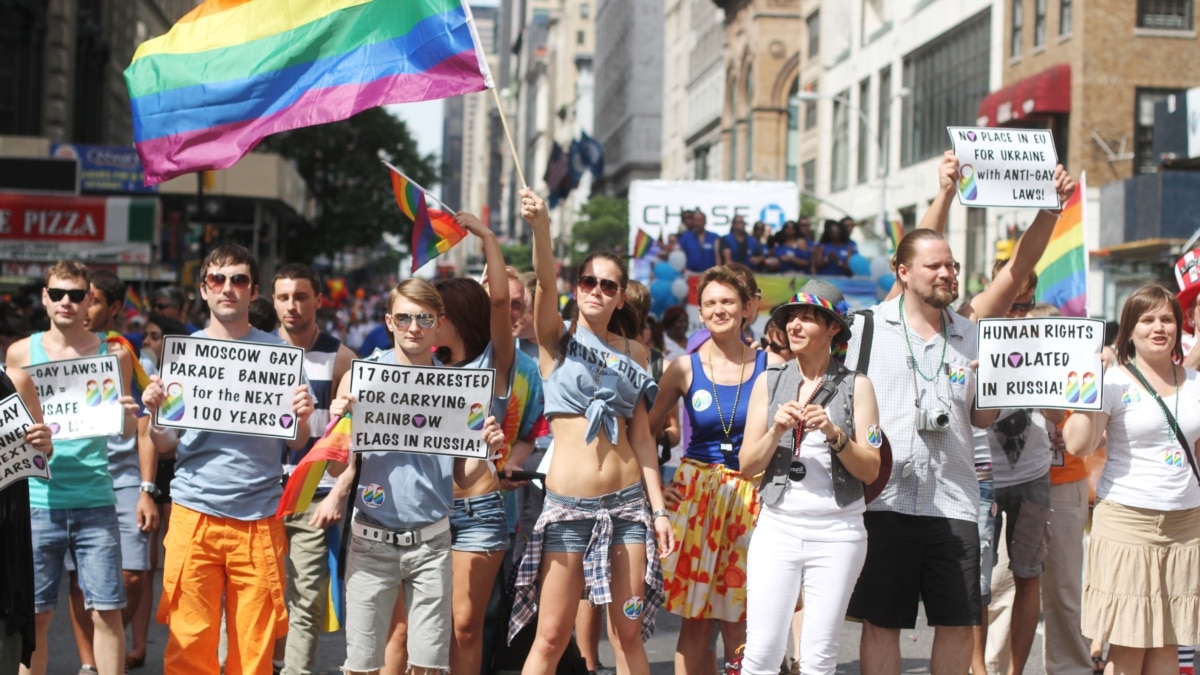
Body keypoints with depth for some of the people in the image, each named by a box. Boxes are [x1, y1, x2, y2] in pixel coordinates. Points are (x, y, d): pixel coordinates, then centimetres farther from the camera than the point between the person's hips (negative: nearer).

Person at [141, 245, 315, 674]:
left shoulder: (280, 353, 6)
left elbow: (297, 444, 7)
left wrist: (302, 418, -13)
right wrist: (154, 411, -11)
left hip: (258, 517, 0)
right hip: (194, 513, 1)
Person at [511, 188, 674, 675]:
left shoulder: (633, 353, 10)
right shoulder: (556, 339, 2)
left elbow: (641, 436, 9)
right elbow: (546, 282, -18)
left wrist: (659, 510, 3)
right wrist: (540, 227, -36)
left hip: (628, 501, 3)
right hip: (568, 504, -3)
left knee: (629, 633, 7)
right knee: (552, 635, -2)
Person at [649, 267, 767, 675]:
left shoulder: (768, 365, 1)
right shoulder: (684, 369, 2)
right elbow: (646, 432, 9)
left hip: (752, 498, 0)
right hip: (696, 494, 0)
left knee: (739, 619, 4)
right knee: (696, 618, 2)